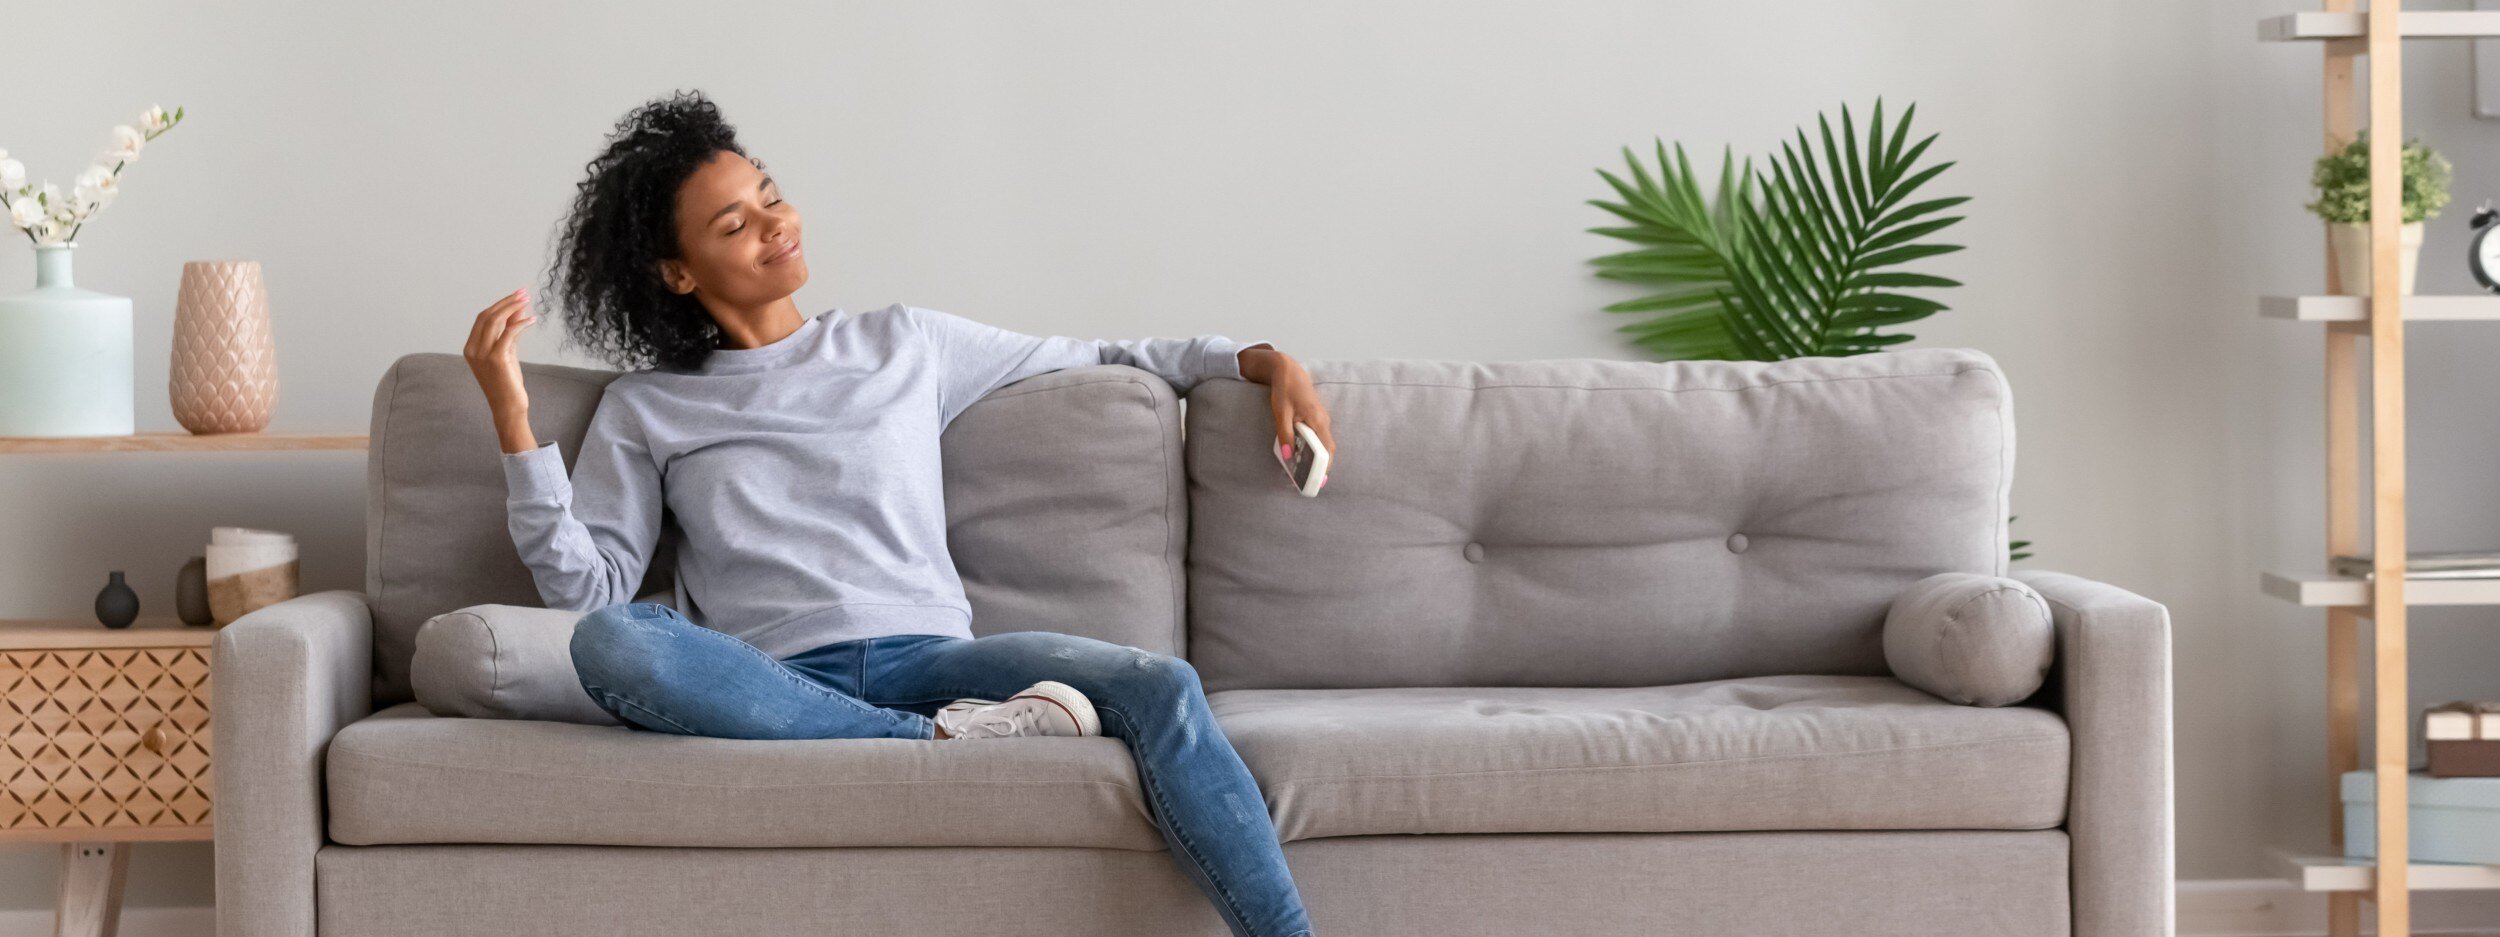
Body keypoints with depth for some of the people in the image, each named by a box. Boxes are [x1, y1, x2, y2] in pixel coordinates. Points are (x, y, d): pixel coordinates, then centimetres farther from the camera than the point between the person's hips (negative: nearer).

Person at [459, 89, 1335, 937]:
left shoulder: (903, 344, 20)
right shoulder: (645, 408, 16)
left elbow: (1104, 359, 26)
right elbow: (589, 585, 3)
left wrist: (1263, 359, 14)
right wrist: (512, 416, -5)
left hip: (925, 655, 1)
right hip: (774, 684, -1)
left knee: (1160, 688, -28)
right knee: (607, 641, -35)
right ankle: (943, 742, -30)